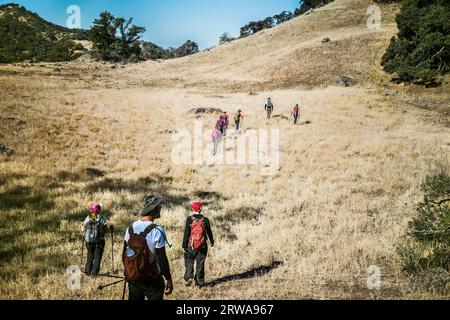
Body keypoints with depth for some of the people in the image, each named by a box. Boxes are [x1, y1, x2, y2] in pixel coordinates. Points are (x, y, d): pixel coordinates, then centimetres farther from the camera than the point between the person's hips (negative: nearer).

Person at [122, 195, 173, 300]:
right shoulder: (157, 231, -18)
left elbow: (124, 253, 9)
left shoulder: (131, 228, 1)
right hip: (151, 280, -6)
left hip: (132, 277, 6)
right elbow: (162, 259, -16)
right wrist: (169, 280, -8)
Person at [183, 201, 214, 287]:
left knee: (189, 262, 14)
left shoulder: (189, 219, -9)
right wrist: (211, 241, 27)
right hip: (203, 246, 2)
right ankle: (199, 281, 13)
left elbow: (186, 233, -8)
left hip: (191, 245, -1)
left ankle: (189, 277, -1)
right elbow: (209, 232, 9)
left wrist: (184, 245, -2)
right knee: (200, 264, 10)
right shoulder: (205, 220, -3)